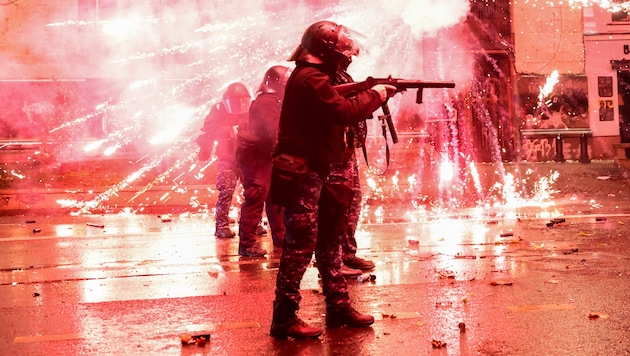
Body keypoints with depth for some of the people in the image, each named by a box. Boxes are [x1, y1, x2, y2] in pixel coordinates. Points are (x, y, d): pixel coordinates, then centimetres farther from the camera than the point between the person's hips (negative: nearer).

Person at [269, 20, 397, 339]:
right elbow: (345, 112, -24)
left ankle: (339, 307, 24)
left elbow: (338, 107, 19)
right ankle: (284, 319, -3)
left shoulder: (312, 77, 17)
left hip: (314, 173, 11)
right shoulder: (310, 78, -16)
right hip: (301, 175, -11)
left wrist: (369, 94, 8)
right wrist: (376, 95, -10)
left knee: (328, 241, 15)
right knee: (300, 246, -8)